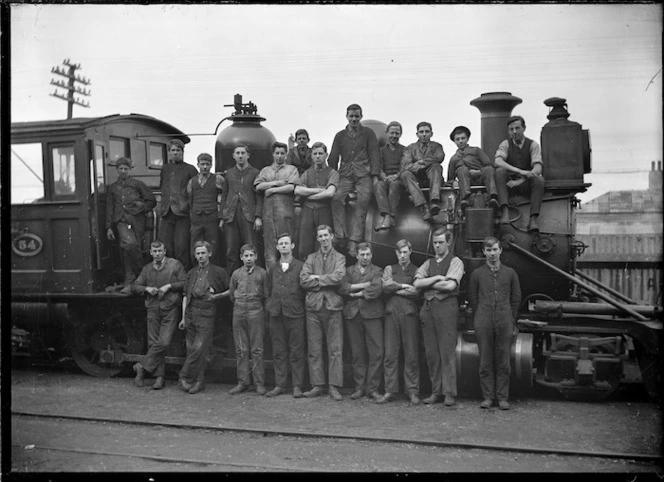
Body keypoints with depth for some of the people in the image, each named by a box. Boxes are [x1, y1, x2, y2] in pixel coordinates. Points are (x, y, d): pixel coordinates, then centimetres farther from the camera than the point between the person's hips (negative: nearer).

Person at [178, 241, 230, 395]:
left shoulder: (219, 272, 4)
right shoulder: (192, 273, 16)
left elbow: (231, 290, 9)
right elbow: (185, 296, 16)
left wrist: (216, 296, -5)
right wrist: (183, 317, 10)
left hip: (206, 314, -4)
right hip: (190, 312, 4)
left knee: (199, 349, -12)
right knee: (191, 350, 5)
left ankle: (185, 378, 1)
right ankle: (198, 382, 13)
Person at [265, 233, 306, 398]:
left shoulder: (301, 267, 2)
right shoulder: (272, 270, 14)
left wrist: (300, 306, -2)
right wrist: (270, 306, 11)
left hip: (295, 314, -4)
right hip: (276, 314, 4)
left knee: (296, 352, -1)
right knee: (278, 352, 6)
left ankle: (297, 386, 5)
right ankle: (279, 385, 13)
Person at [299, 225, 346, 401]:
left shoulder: (339, 258, 9)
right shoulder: (311, 258, 14)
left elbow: (338, 277, -10)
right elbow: (303, 280, -1)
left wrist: (317, 278, -4)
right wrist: (327, 283, -5)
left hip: (333, 307, -2)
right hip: (313, 307, 2)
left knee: (335, 349, -3)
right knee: (314, 349, 3)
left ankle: (334, 386, 1)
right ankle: (317, 385, 10)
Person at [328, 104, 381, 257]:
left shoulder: (368, 133, 14)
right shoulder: (340, 135, 19)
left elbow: (374, 155, 7)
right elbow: (333, 158, 17)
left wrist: (375, 175, -6)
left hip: (364, 174, -2)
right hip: (345, 175, 2)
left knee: (363, 201, -24)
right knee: (337, 197, -27)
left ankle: (354, 241, -27)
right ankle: (340, 236, -27)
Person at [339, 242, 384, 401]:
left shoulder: (377, 271, 11)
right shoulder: (349, 270, 17)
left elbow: (377, 289, -8)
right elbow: (341, 287, -1)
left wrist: (356, 293, -4)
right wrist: (363, 285, -7)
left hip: (372, 314, -1)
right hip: (352, 315, 2)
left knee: (376, 353, -6)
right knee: (357, 354, 4)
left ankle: (372, 388, 3)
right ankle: (359, 388, 12)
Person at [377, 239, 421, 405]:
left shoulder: (416, 271, 11)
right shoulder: (389, 269, 17)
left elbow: (417, 292, -4)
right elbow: (386, 286, -1)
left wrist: (395, 289, -1)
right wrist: (404, 286, -2)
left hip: (409, 313, -1)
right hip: (392, 313, 2)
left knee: (411, 355, -2)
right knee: (390, 354, -1)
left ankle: (412, 391, 6)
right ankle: (390, 391, 5)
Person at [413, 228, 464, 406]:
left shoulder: (455, 262, 4)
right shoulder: (428, 263, 18)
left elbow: (451, 285, -11)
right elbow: (416, 283, 4)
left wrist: (427, 284, 0)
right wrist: (436, 278, -8)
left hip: (446, 306, -5)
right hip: (428, 307, 5)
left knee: (447, 350, -6)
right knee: (431, 351, 4)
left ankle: (449, 393, 0)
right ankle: (436, 391, 11)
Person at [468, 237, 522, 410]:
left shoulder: (510, 273, 8)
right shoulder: (477, 274, 6)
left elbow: (516, 298, 11)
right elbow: (472, 299, 9)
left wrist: (510, 319, 7)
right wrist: (481, 318, 5)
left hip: (504, 322, 0)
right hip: (483, 323, 0)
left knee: (503, 361, 3)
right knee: (485, 361, 2)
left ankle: (502, 397, 10)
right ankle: (487, 397, 10)